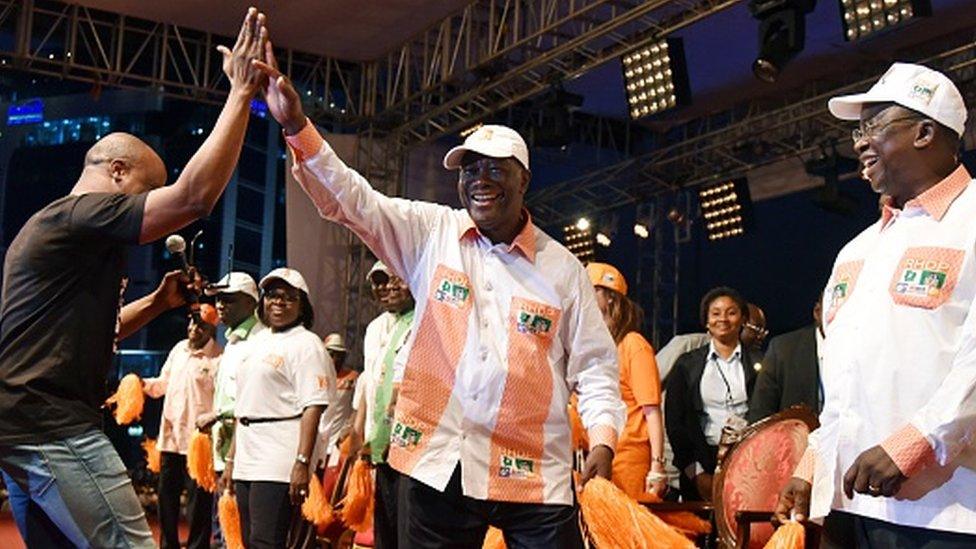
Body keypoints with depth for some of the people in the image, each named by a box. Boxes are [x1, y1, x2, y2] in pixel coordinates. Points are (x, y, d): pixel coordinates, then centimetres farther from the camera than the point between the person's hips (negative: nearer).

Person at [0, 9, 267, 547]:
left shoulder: (53, 224, 24)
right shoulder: (83, 212, -8)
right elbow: (194, 196, -21)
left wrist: (157, 301, 19)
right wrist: (242, 93, -17)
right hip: (53, 424, -11)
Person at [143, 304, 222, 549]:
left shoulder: (218, 359, -11)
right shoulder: (179, 349, 12)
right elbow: (163, 383, 23)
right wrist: (144, 384, 4)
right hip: (170, 437, 7)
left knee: (198, 502, -1)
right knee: (166, 499, 16)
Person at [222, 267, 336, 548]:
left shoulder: (306, 343, -5)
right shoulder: (256, 343, 19)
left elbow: (312, 408, -14)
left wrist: (302, 462, -22)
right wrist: (231, 458, 19)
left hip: (278, 461, -8)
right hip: (247, 460, 8)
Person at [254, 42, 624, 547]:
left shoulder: (562, 268, 4)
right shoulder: (430, 233, 5)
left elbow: (594, 367, 6)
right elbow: (349, 199, -4)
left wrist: (602, 442, -10)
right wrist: (296, 125, -18)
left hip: (535, 478, -1)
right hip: (438, 465, 1)